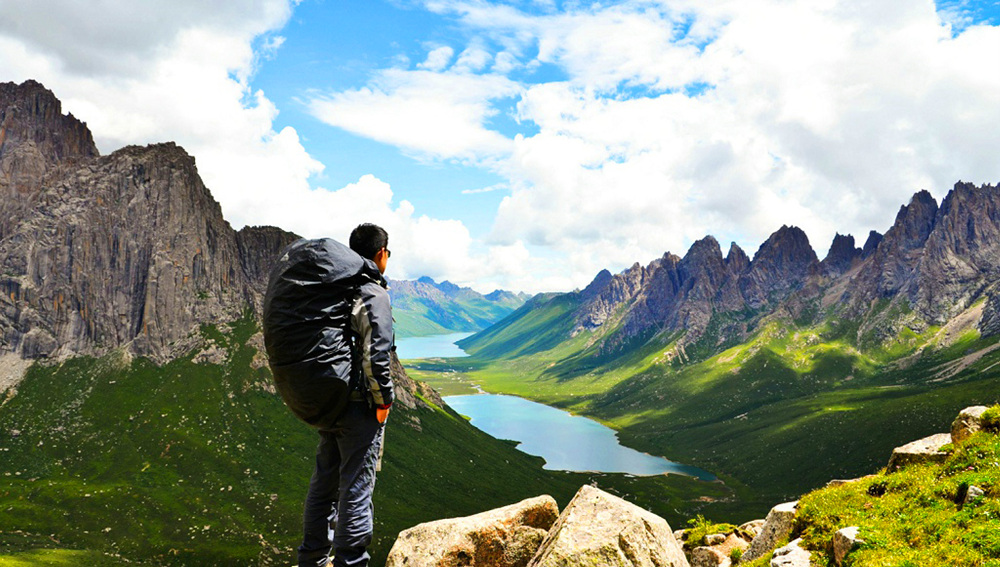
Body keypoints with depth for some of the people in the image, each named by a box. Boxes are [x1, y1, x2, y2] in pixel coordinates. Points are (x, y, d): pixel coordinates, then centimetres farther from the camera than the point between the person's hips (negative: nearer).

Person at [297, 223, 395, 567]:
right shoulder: (374, 294, -14)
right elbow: (376, 354, -23)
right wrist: (384, 400, -12)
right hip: (360, 407, -8)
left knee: (323, 484, 18)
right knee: (356, 490, -1)